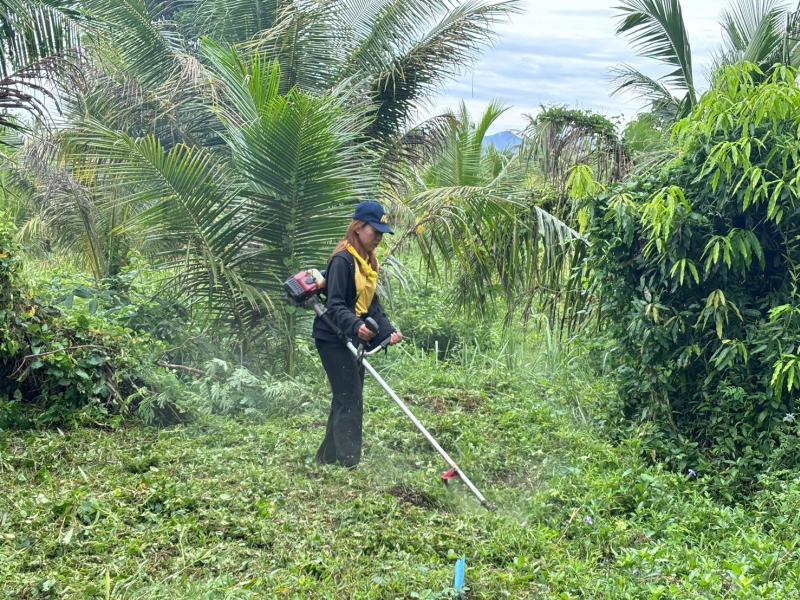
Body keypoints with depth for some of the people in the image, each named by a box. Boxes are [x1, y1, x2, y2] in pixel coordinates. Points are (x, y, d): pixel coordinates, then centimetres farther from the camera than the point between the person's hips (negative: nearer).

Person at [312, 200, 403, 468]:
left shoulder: (368, 262, 14)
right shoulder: (343, 260, -16)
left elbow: (372, 305, 16)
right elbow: (334, 305, -23)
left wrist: (388, 331, 2)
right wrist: (356, 326, -39)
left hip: (353, 339, 10)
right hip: (334, 338, -10)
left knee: (346, 400, 14)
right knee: (350, 401, -10)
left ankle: (327, 457, 25)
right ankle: (349, 463, -7)